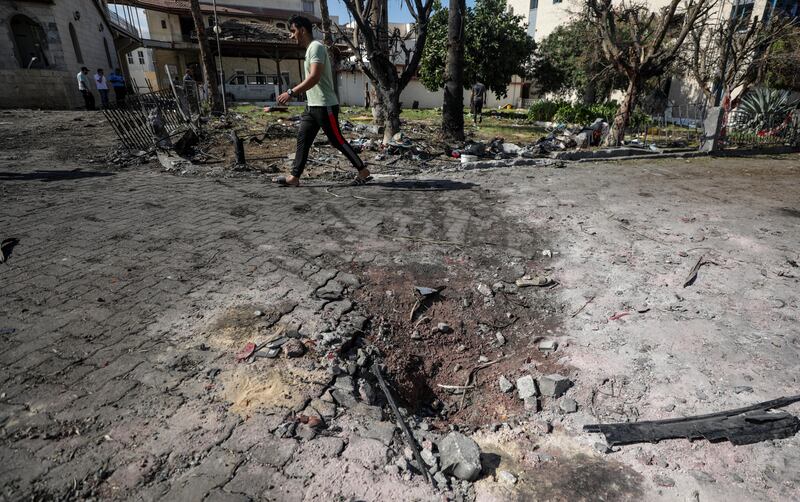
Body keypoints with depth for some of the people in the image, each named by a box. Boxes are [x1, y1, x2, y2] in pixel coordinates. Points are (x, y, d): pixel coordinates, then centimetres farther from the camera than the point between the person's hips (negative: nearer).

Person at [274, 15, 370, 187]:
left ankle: (364, 171, 7)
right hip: (312, 106, 10)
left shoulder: (316, 47, -13)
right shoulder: (310, 49, 18)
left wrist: (291, 92, -27)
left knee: (337, 141, -4)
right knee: (302, 139, 4)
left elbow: (315, 77, -26)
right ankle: (294, 177, 6)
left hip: (325, 106, -10)